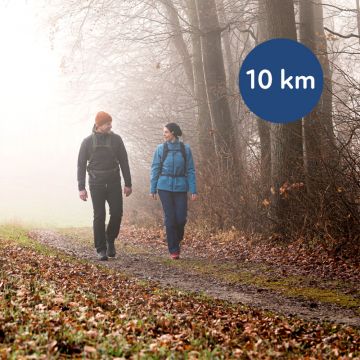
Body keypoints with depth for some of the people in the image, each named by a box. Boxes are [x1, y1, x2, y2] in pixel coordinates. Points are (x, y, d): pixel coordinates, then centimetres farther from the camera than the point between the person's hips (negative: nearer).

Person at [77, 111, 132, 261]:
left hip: (114, 183, 1)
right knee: (99, 217, -3)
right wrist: (81, 188, -4)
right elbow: (81, 165, 2)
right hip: (96, 185, -1)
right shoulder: (88, 141, 0)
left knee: (117, 213, -6)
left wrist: (128, 184, 3)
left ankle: (110, 240, 19)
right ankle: (101, 250, 3)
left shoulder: (116, 139, 3)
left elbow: (124, 162, 6)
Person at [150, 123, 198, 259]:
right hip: (165, 187, 0)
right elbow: (155, 169, 4)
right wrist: (153, 189, 0)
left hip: (180, 187, 1)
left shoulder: (185, 149, 2)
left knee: (181, 218, -3)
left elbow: (190, 170, 2)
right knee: (170, 218, -2)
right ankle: (173, 250, 5)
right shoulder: (160, 149, 1)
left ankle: (176, 241, 25)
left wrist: (193, 190, -3)